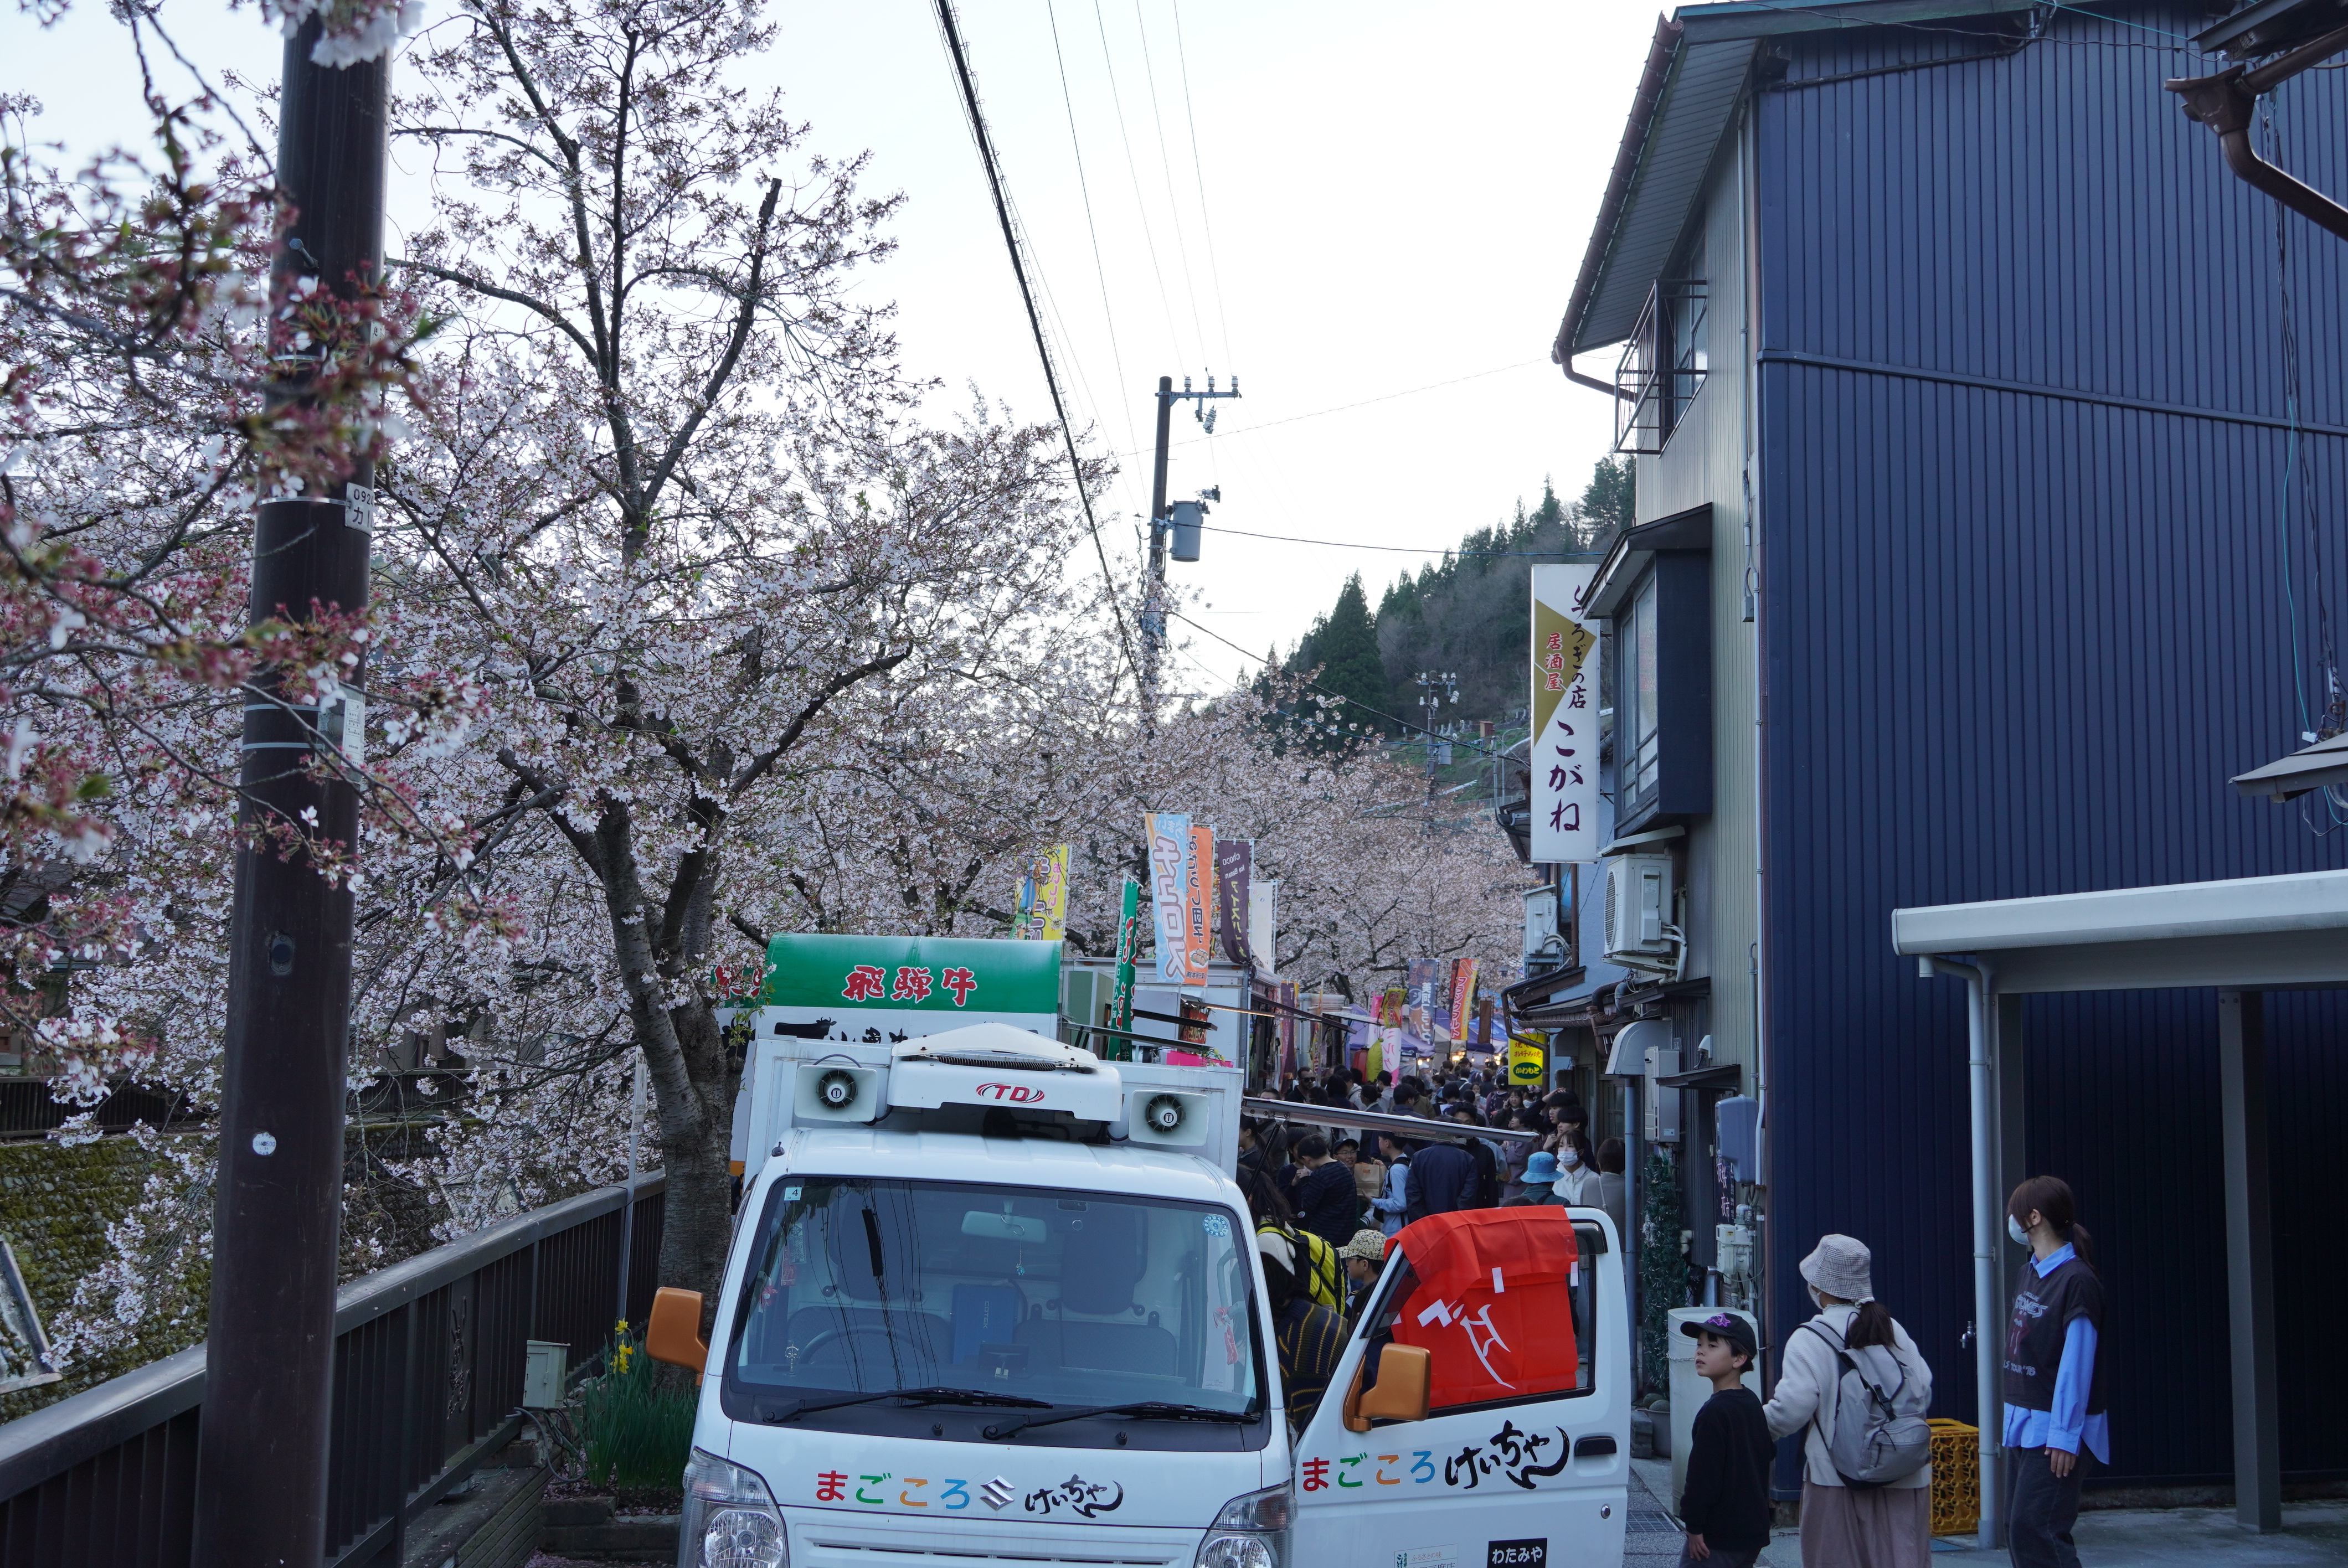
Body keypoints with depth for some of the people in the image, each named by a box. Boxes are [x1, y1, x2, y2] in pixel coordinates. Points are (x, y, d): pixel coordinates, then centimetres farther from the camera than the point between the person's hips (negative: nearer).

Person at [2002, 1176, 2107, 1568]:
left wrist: (2064, 1435, -20)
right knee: (2017, 1530, 9)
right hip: (2022, 1423, 9)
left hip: (2057, 1429, -9)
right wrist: (2015, 1415, 13)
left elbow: (2076, 1365, -18)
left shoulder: (2077, 1281, -15)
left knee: (2033, 1530, -14)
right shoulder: (2028, 1274, 12)